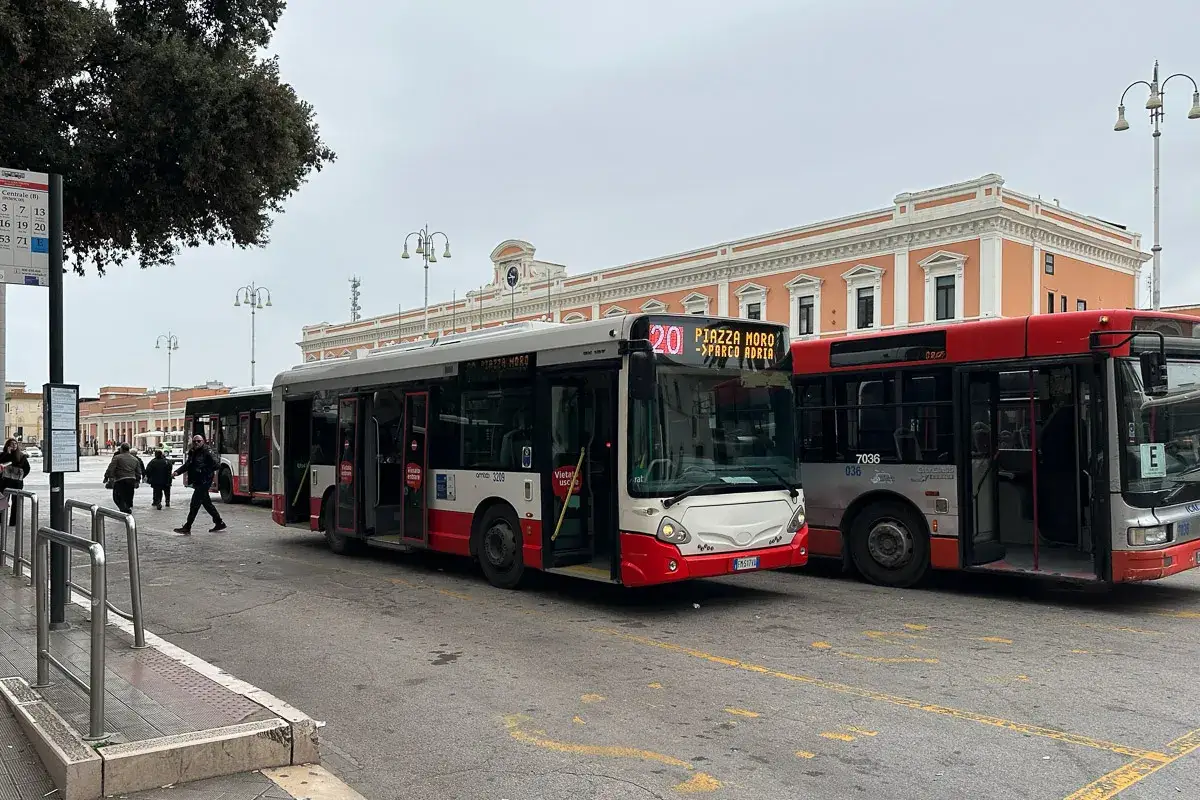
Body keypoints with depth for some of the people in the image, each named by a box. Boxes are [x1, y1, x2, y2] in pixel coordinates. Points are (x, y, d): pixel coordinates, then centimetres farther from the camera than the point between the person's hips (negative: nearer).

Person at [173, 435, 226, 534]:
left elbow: (215, 463, -18)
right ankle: (219, 523, 25)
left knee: (194, 504, -8)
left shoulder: (207, 452, -9)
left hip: (204, 482, -8)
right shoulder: (192, 453, 14)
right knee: (207, 503, 15)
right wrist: (177, 472, 1)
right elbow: (187, 465, 15)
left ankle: (187, 528, -4)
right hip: (197, 483, 8)